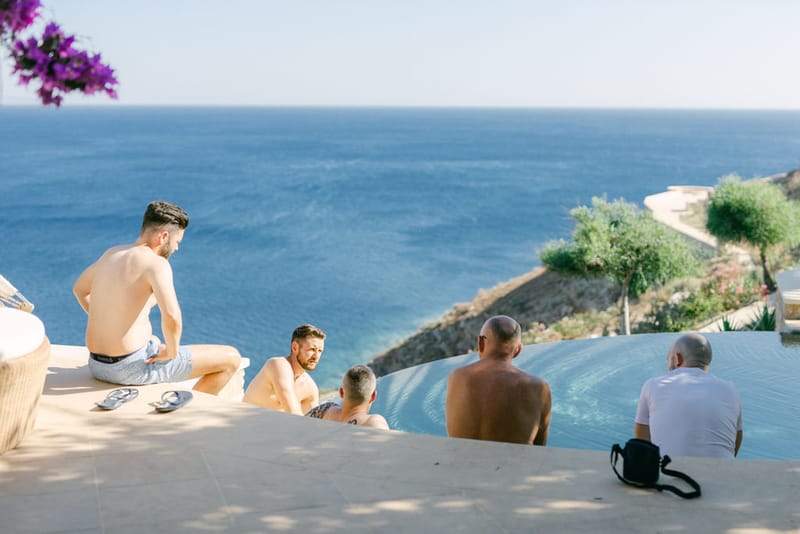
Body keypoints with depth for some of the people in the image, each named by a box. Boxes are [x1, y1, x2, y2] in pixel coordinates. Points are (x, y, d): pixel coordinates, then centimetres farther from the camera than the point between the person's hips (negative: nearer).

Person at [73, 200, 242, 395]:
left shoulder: (111, 253, 9)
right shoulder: (156, 263, -16)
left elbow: (79, 289, 27)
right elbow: (171, 316, -33)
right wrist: (172, 351, -15)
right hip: (132, 368, -9)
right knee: (231, 358, 1)